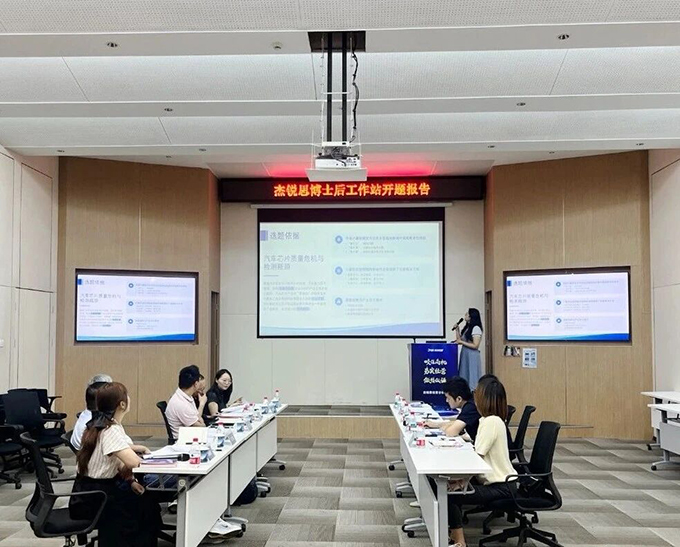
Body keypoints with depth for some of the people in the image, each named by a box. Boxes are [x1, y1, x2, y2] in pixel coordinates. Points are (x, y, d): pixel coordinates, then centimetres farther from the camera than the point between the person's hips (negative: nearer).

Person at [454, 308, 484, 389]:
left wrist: (461, 342, -15)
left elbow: (475, 346, -16)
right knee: (464, 377, 9)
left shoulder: (476, 328, -12)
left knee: (471, 377, -4)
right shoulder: (467, 327, 14)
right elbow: (459, 340, 17)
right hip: (464, 355, 9)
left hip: (472, 356, -9)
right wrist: (457, 330, 7)